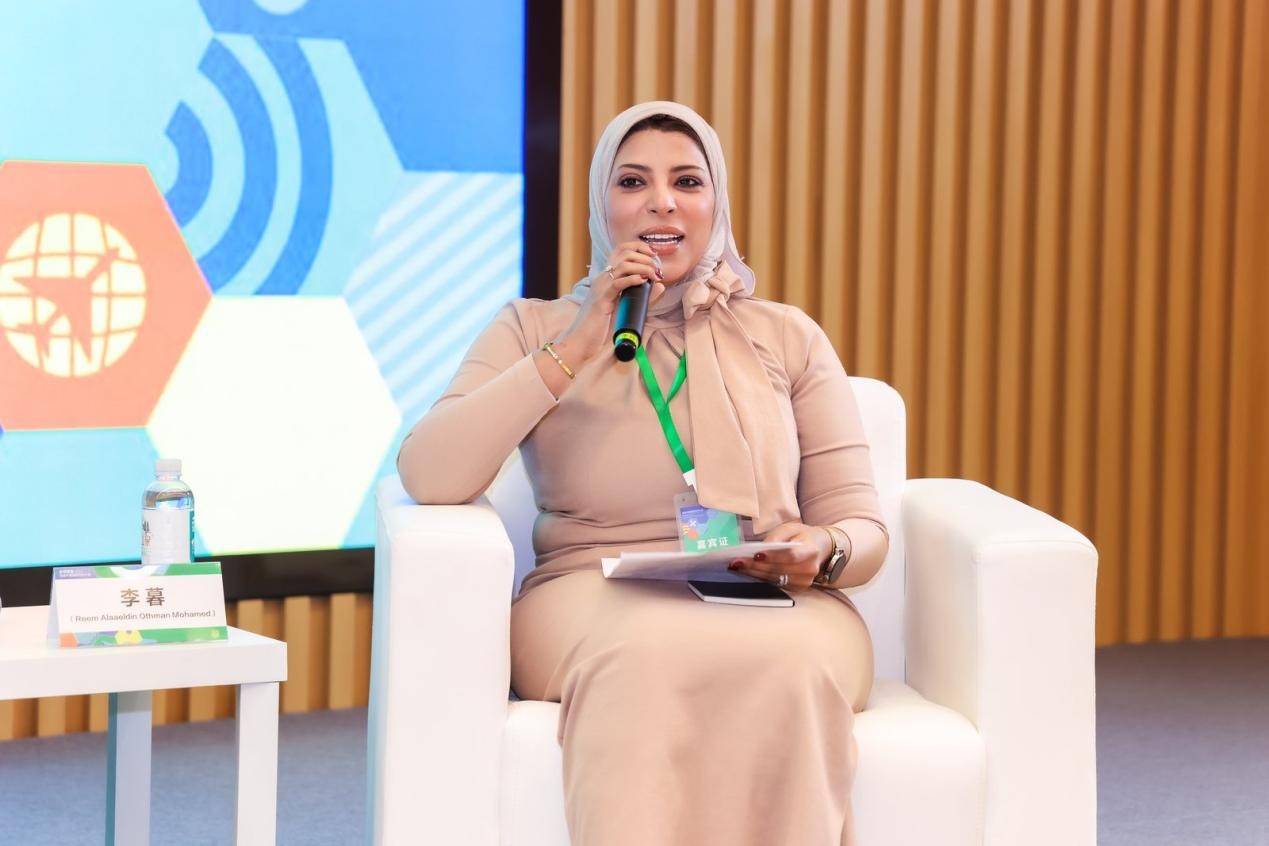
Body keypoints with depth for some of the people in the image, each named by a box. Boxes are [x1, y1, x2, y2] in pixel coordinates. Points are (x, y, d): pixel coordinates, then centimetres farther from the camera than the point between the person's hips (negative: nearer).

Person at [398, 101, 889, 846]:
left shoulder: (788, 337, 15)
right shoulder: (535, 329, 11)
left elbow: (862, 525, 12)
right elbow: (429, 479, -5)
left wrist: (822, 551, -13)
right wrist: (577, 348, -8)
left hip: (773, 607, 2)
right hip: (597, 598, -1)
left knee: (790, 665, -36)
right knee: (651, 654, -39)